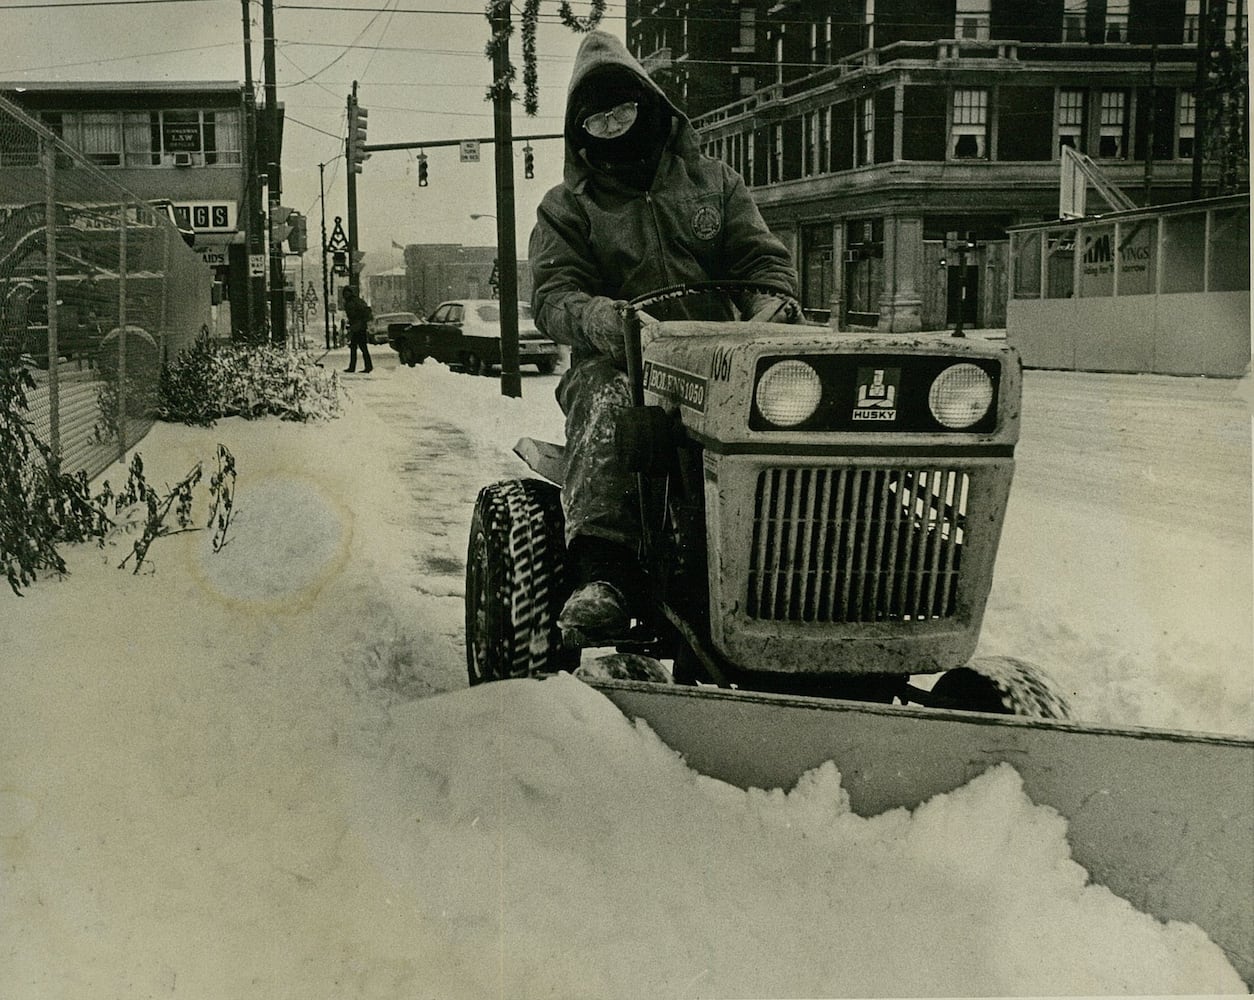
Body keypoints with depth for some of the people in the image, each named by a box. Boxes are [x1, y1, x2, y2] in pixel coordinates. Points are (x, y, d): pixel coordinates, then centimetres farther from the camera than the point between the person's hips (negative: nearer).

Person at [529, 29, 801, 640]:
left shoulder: (712, 181, 21)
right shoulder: (567, 209, 15)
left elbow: (763, 260, 14)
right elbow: (551, 297, 0)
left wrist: (773, 307, -11)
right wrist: (604, 320, -24)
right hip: (618, 360, -1)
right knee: (607, 401, -39)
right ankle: (602, 573, -48)